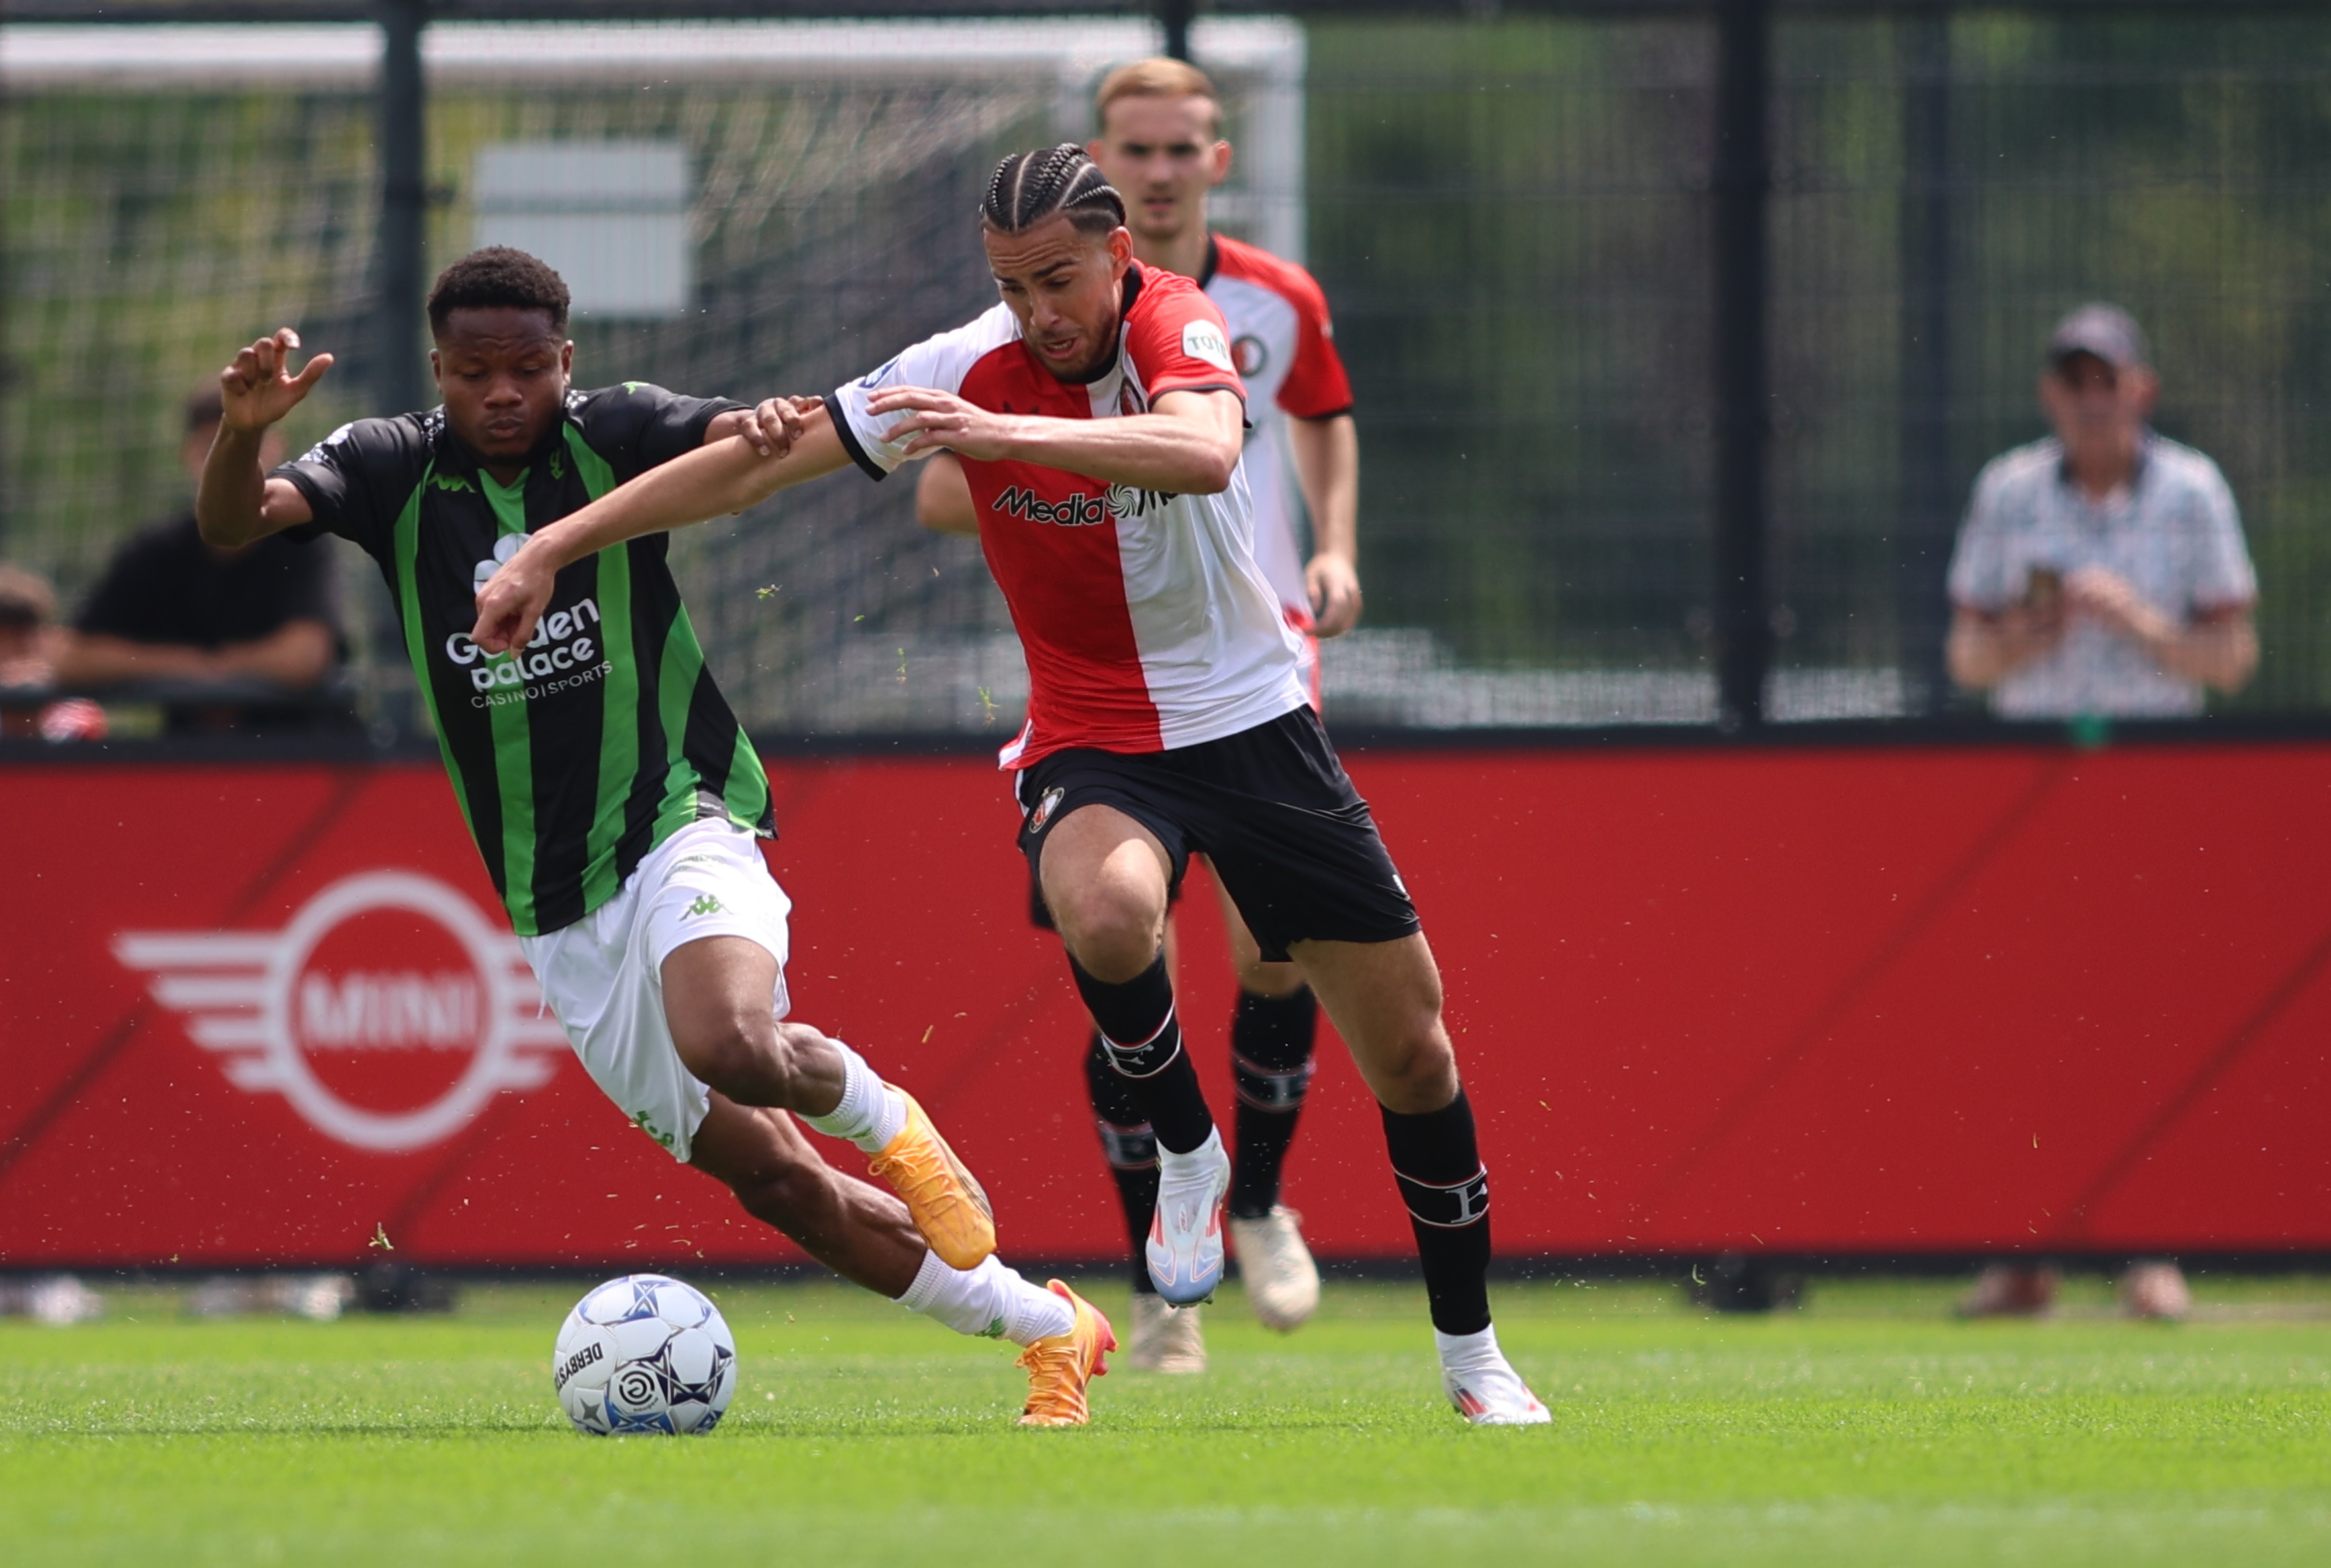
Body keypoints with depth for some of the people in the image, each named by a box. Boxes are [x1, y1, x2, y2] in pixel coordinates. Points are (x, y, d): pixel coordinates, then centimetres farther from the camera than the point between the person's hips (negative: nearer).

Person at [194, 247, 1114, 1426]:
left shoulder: (612, 435, -3)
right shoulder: (391, 471, 2)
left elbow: (729, 438, -20)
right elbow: (234, 524, -12)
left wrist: (769, 429, -45)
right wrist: (242, 432, -34)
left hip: (680, 829, -4)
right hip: (555, 916, 4)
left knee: (731, 1044, -35)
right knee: (767, 1180, 3)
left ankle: (888, 1125, 0)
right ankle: (1049, 1333, 18)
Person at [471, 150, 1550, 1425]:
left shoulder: (1175, 326, -15)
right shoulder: (966, 369, -10)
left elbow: (1206, 453, -38)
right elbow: (757, 463, -5)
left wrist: (1007, 433, -48)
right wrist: (553, 547, -8)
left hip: (1252, 723, 0)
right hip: (1092, 741, 0)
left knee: (1411, 1047, 2)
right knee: (1105, 910, -37)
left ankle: (1470, 1354, 21)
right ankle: (1185, 1152, -9)